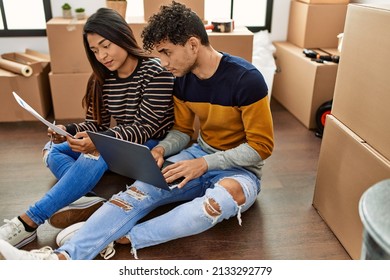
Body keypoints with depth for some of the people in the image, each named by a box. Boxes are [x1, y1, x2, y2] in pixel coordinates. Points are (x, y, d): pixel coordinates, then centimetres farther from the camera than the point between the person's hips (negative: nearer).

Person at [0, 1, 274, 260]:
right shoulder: (183, 80, -1)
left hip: (240, 169, -4)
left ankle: (124, 237, -30)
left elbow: (261, 145, -16)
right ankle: (64, 256, -31)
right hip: (200, 155, 5)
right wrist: (161, 149, -14)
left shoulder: (246, 79, -20)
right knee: (141, 190, -21)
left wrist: (204, 163, -24)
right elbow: (182, 131, 9)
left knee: (227, 195, -40)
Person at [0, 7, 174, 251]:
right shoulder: (103, 78, 3)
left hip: (152, 146, -7)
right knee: (53, 150, -5)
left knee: (95, 156, -33)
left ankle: (29, 222, -26)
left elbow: (144, 127, -22)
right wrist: (68, 131, -19)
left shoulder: (156, 72, -18)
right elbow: (96, 124, 3)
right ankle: (89, 200, -29)